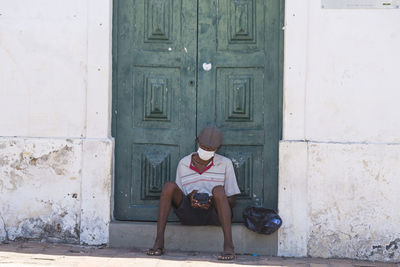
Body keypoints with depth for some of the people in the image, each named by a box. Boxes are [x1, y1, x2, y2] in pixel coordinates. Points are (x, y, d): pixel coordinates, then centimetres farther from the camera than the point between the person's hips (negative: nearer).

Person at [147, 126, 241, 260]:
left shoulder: (225, 163, 2)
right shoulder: (183, 163, 8)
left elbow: (231, 201, 2)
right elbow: (178, 197, 11)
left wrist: (212, 202, -19)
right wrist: (190, 198, -13)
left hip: (214, 214, -2)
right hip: (190, 214, 2)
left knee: (218, 190, -33)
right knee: (169, 186, -22)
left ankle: (228, 246, -39)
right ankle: (159, 243, -27)